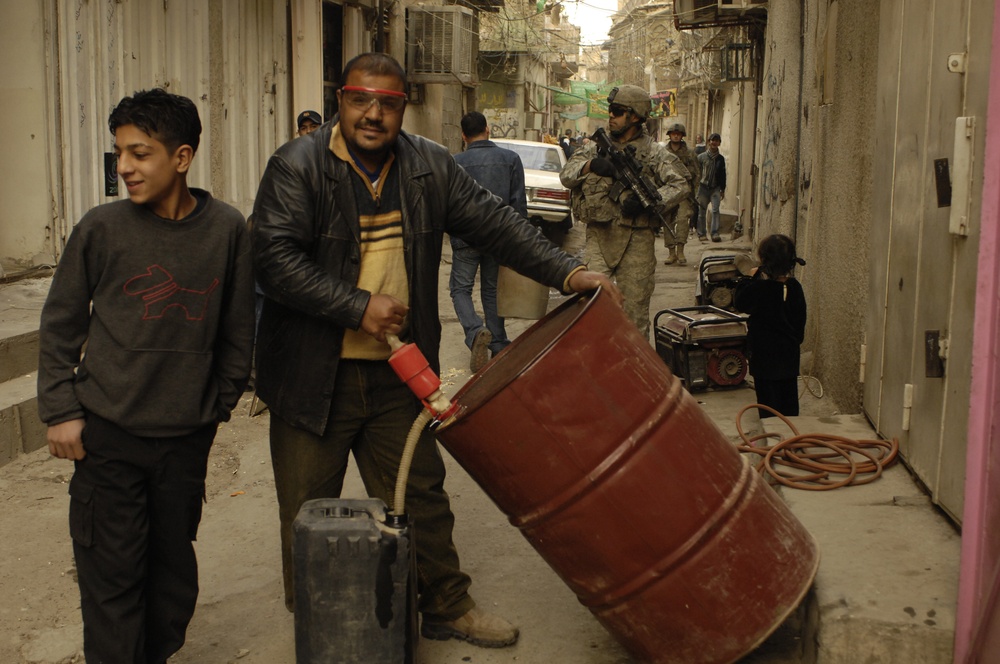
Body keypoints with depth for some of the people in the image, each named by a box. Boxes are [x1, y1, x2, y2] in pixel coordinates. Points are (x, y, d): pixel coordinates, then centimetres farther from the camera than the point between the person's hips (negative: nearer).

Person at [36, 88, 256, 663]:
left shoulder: (227, 230, -4)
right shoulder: (102, 229, -6)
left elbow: (238, 330, 6)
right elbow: (60, 325, 2)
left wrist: (219, 404, 8)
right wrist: (61, 411, -1)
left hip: (188, 437, 1)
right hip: (108, 434, -1)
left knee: (174, 562, 13)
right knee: (111, 573, 3)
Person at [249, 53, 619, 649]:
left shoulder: (430, 167, 4)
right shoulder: (297, 167, -9)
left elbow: (493, 221, 4)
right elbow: (274, 257, -18)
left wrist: (566, 271, -7)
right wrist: (358, 306, -21)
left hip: (397, 375, 3)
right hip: (314, 376, -3)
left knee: (421, 499, 14)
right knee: (308, 516, 8)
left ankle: (448, 609, 32)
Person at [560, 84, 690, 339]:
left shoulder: (654, 152, 2)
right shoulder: (598, 147, 12)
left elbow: (681, 184, -7)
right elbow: (566, 174, 4)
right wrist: (590, 165, -17)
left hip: (636, 241, -2)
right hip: (599, 236, 2)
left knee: (636, 307, 4)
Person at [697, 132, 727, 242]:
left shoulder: (721, 158, 9)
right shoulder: (702, 157, 1)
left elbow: (723, 175, 15)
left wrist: (723, 189, 14)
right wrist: (696, 182, -3)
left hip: (715, 188, 1)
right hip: (703, 187, -1)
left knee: (715, 210, -12)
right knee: (702, 212, 3)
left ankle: (715, 233, -15)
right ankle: (701, 234, 11)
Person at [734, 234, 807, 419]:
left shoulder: (759, 288, -22)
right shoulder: (794, 286, -4)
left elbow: (740, 303, -6)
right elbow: (800, 319, 6)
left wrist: (750, 279, -3)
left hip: (765, 355, -5)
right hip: (790, 353, 5)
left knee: (768, 399, 5)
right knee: (789, 399, 16)